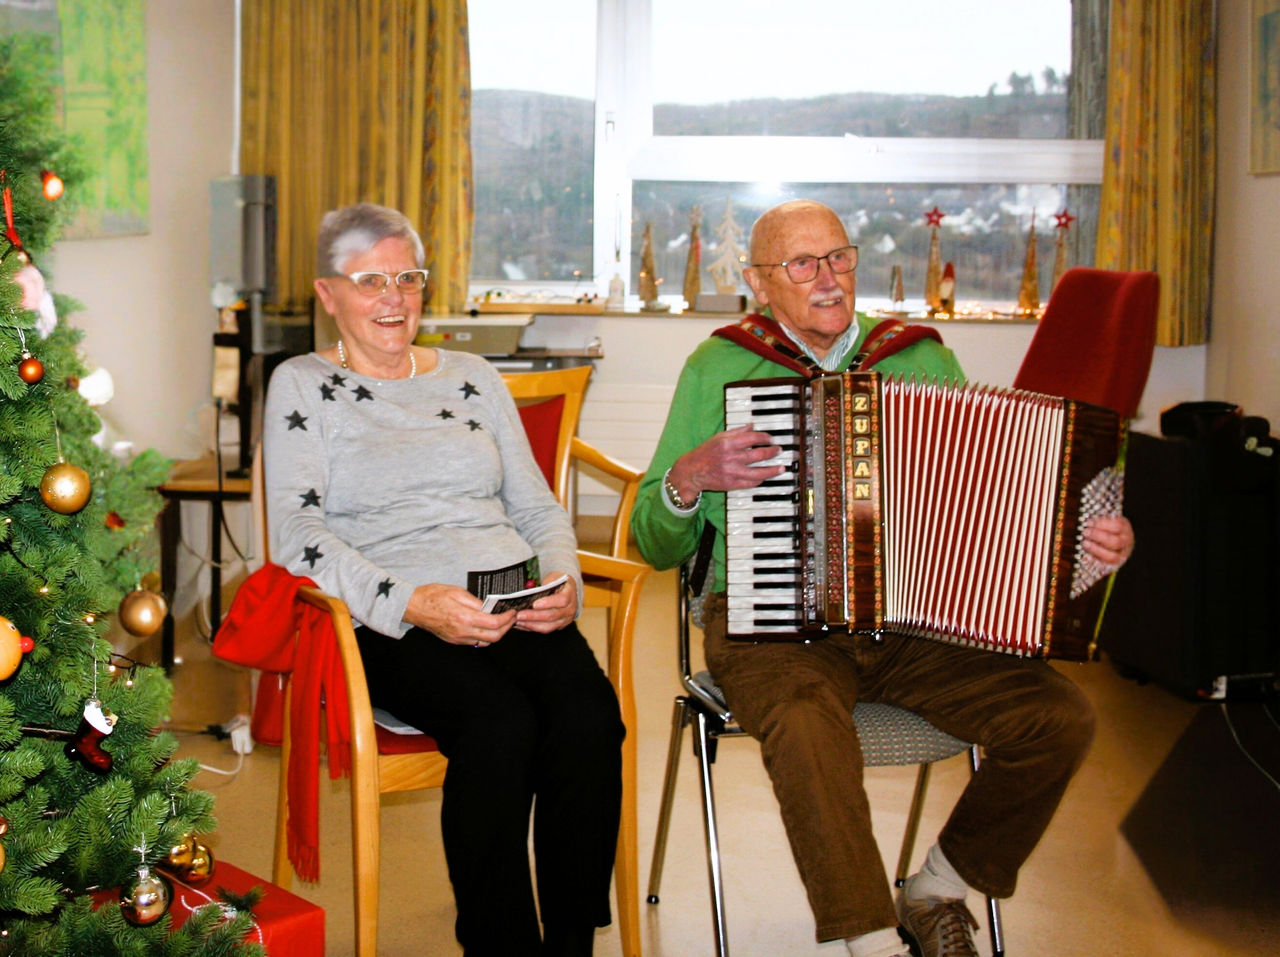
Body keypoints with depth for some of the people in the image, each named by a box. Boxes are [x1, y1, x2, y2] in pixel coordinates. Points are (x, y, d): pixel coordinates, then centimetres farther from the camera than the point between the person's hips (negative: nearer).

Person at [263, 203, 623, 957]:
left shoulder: (473, 377, 23)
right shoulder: (303, 386, 10)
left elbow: (537, 507, 20)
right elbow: (298, 533, -4)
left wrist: (565, 582, -3)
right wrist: (409, 602, -19)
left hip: (518, 606, 4)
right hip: (393, 628, -3)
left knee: (590, 714, -28)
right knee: (500, 722, -34)